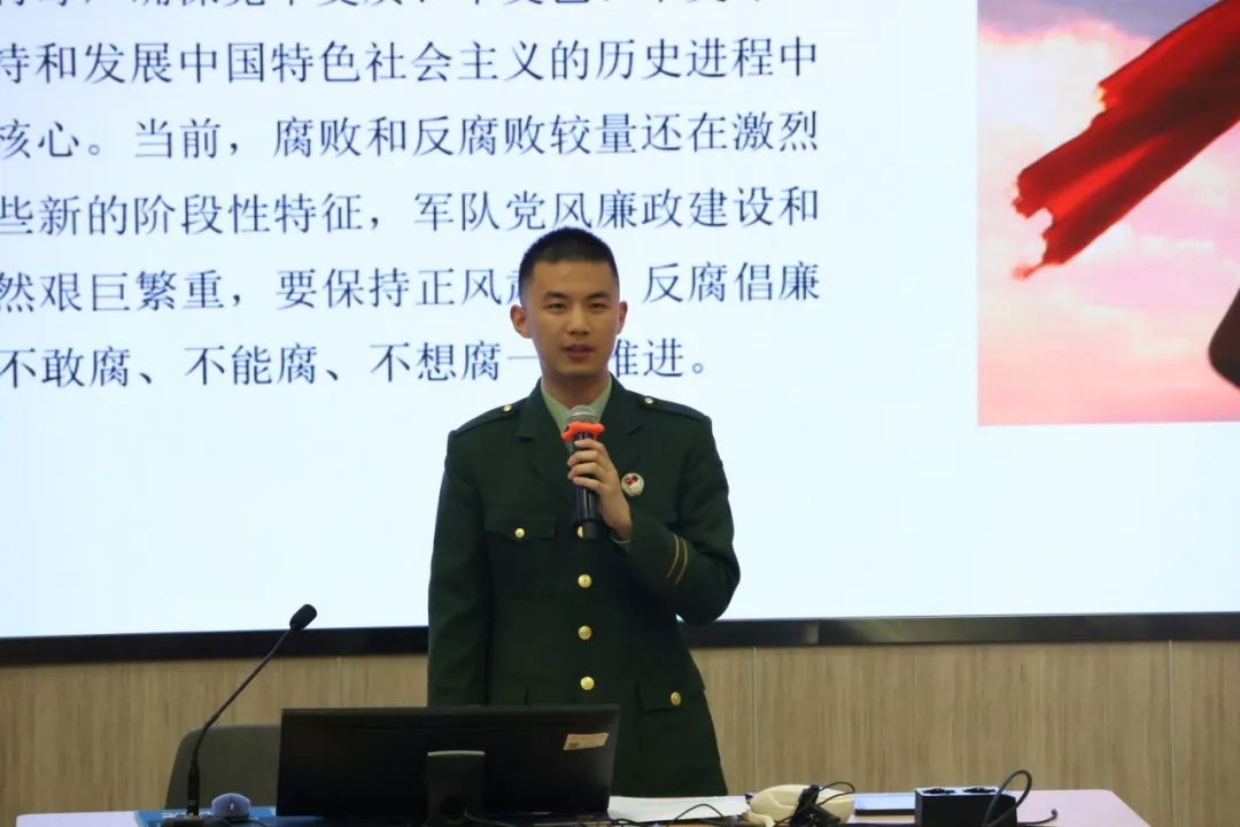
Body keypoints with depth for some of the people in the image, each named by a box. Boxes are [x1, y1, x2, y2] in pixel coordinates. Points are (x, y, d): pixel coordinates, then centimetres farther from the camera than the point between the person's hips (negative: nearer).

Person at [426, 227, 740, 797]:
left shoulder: (682, 437, 2)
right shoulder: (478, 449, 3)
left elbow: (711, 597, -2)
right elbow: (457, 621, 2)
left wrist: (627, 521, -16)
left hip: (657, 748, 0)